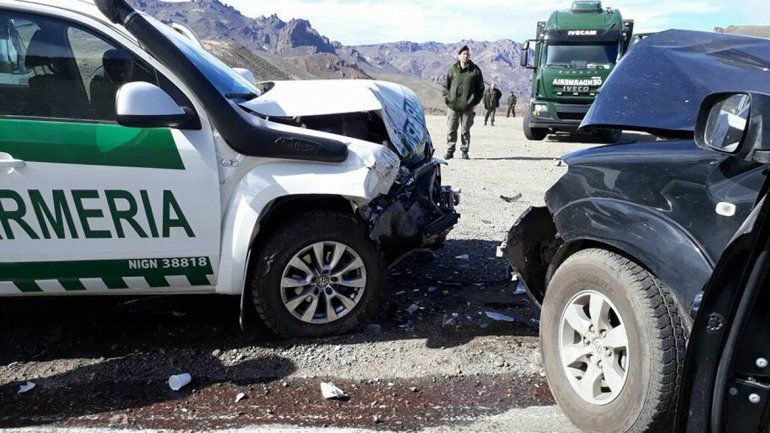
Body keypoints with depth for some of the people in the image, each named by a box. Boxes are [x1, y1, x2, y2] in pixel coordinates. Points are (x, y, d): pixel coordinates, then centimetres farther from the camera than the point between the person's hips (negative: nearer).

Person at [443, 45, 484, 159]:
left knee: (465, 130, 4)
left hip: (467, 107, -1)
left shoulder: (475, 70, 4)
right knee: (451, 130, 2)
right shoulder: (453, 69, 7)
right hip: (452, 106, 1)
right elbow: (445, 85, 13)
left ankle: (465, 151, 14)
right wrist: (447, 97, 1)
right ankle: (450, 150, 9)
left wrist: (476, 100, 0)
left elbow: (480, 87, 8)